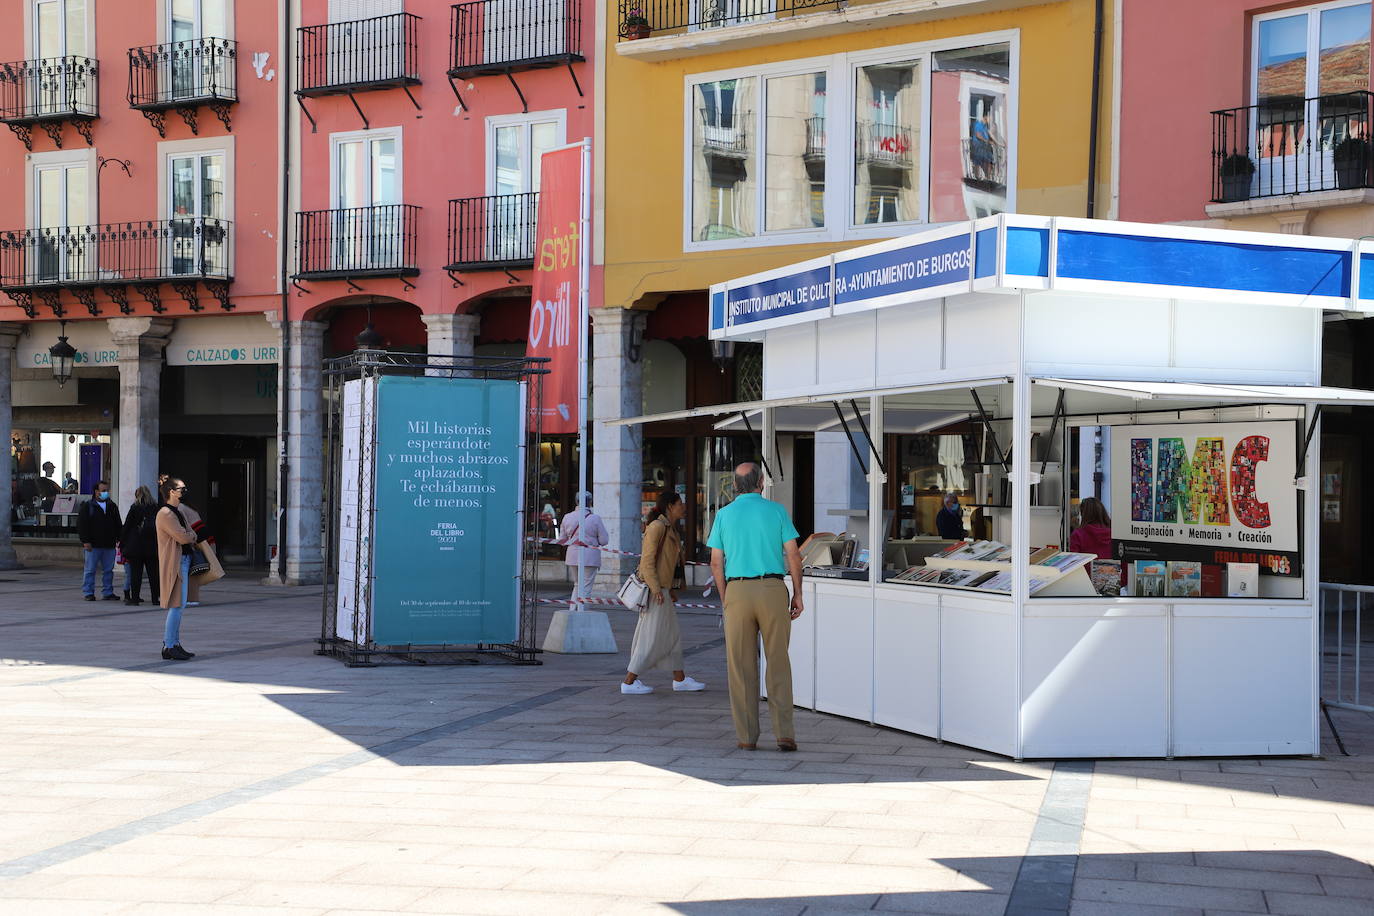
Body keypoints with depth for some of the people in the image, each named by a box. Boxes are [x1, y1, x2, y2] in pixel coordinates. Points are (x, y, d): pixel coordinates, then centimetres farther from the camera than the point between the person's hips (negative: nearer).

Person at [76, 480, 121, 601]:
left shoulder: (112, 506, 14)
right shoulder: (87, 506, 0)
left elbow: (118, 525, 19)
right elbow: (81, 525, -5)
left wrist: (118, 539, 9)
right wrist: (85, 541, -12)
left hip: (109, 545, 4)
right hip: (93, 545, -4)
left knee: (108, 570, 7)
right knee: (90, 570, 0)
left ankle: (108, 592, 13)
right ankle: (88, 593, 5)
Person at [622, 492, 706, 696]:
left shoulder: (671, 529, 16)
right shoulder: (657, 527, -14)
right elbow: (647, 560, -19)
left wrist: (671, 590, 21)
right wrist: (656, 589, -24)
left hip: (663, 589, 10)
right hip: (654, 590, -10)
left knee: (673, 635, 14)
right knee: (652, 637, -6)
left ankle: (680, 679, 22)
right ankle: (629, 682, -2)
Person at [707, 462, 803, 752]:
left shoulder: (724, 515, 5)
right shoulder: (776, 510, 3)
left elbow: (716, 563, 4)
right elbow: (793, 555, -1)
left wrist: (725, 600, 12)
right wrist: (797, 594, 6)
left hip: (737, 591, 1)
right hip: (773, 589, -1)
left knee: (741, 666, 6)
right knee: (778, 663, 4)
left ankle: (747, 736, 6)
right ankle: (784, 733, -1)